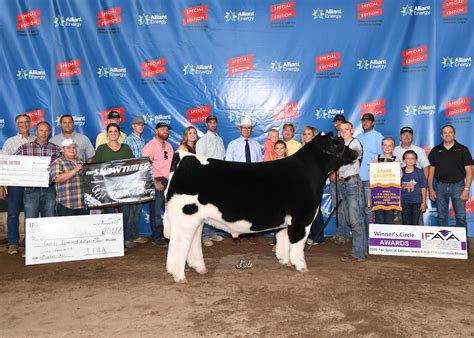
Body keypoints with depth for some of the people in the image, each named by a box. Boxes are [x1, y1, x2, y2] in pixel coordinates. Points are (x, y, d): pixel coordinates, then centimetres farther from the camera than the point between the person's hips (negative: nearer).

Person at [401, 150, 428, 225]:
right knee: (406, 224, 9)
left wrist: (424, 203, -2)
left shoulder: (419, 172, -4)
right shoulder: (400, 172, -1)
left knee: (415, 223, 7)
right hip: (404, 202, 1)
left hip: (416, 203, -1)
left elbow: (423, 188, 0)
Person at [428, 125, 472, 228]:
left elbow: (469, 171, -1)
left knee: (461, 217, -2)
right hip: (441, 186, 2)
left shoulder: (462, 150, 2)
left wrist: (466, 189, -9)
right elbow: (431, 171, 9)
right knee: (441, 217, 8)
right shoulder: (435, 151, 8)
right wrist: (431, 189, 2)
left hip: (458, 185, -2)